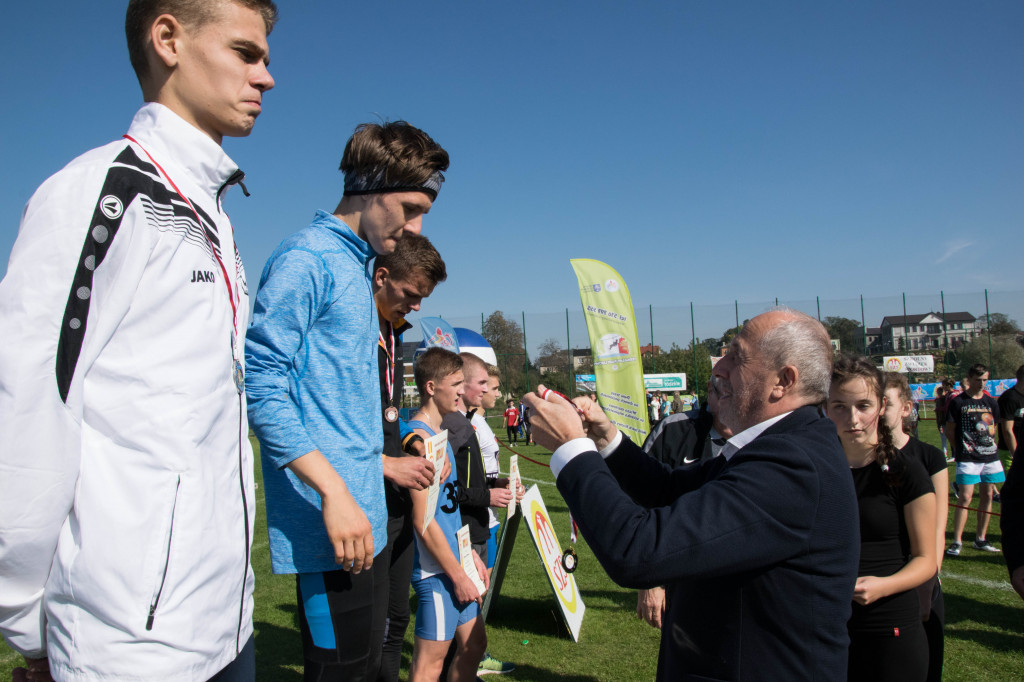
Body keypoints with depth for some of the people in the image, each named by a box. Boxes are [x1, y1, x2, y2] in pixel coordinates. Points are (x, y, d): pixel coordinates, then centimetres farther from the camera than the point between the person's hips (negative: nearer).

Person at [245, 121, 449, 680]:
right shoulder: (306, 260, -12)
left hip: (367, 514, 10)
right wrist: (334, 492, -23)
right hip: (330, 522, -10)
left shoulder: (358, 265, 17)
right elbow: (262, 386, -20)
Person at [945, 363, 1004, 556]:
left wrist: (992, 445, 6)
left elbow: (994, 429, 18)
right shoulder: (958, 401, -3)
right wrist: (961, 448, 0)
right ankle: (956, 542, -6)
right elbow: (949, 431, 1)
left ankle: (980, 540, 19)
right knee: (965, 498, -10)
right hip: (968, 459, -5)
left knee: (987, 496, 9)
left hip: (990, 457, 5)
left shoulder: (991, 402, 10)